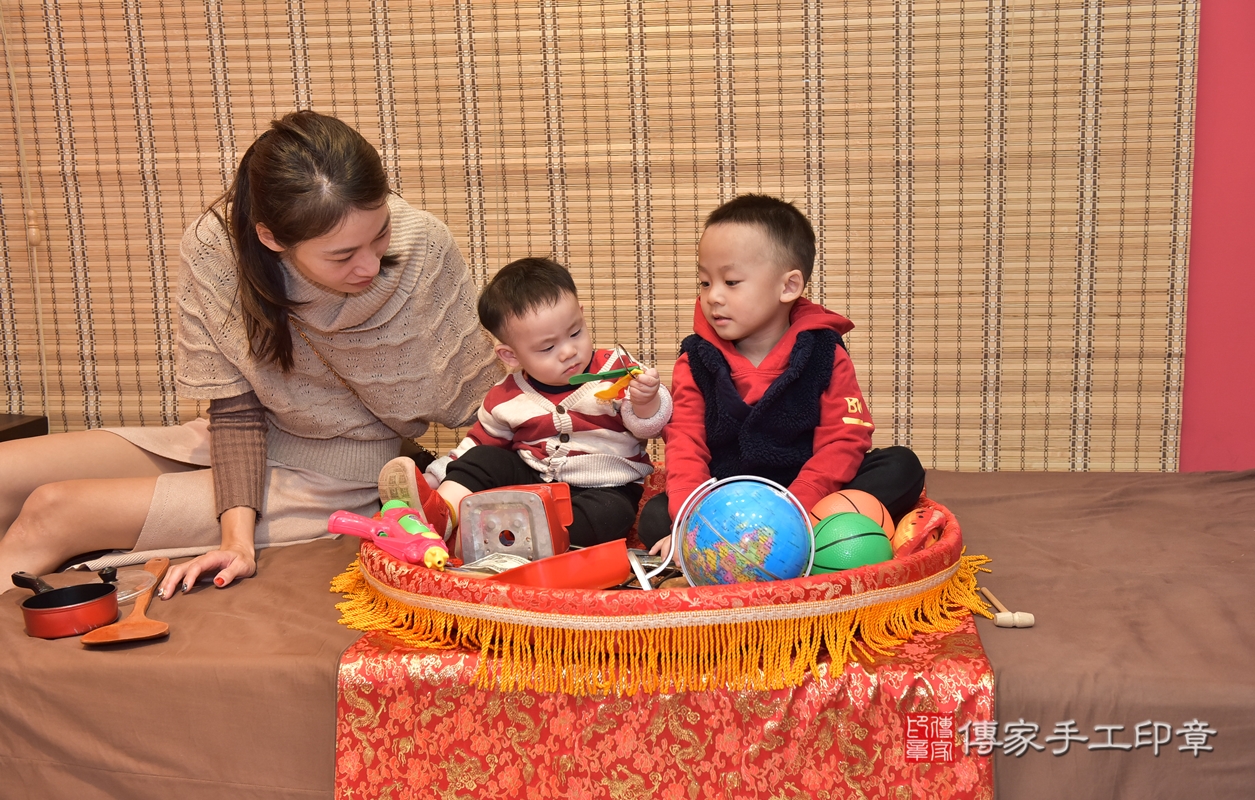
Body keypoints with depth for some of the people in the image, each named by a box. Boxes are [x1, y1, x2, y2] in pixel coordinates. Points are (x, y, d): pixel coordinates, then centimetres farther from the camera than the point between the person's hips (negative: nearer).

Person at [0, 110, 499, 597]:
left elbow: (476, 399, -13)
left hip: (342, 472, -3)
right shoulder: (212, 250, -20)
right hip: (250, 443, 4)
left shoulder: (421, 248, -26)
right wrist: (237, 536, -22)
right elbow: (236, 408, -11)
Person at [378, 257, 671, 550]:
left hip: (606, 488, -3)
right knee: (485, 459, -12)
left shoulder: (614, 368, -8)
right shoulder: (506, 399, -1)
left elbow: (645, 426, -10)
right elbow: (479, 443, 13)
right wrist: (431, 479, 3)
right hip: (532, 480, 3)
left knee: (609, 514, -34)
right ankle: (440, 511, -34)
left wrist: (646, 401, -34)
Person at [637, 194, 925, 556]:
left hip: (806, 499, 0)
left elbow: (842, 443, -10)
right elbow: (685, 445, -6)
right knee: (654, 518, -26)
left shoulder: (825, 354, -2)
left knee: (901, 467, -20)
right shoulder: (695, 361, 2)